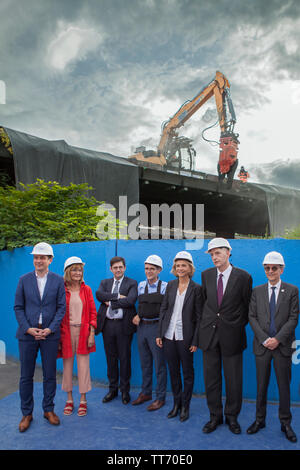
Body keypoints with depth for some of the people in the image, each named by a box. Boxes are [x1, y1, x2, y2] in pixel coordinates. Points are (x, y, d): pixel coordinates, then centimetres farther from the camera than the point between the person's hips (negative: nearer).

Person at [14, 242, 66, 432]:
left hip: (50, 334, 0)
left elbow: (61, 308, 0)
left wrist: (50, 329, -11)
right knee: (26, 376, 8)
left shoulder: (58, 280, 0)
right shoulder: (24, 280, 3)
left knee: (50, 375, 9)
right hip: (27, 333, 1)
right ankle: (27, 413, 23)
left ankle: (49, 409, 26)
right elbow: (18, 307, 2)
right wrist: (28, 329, -10)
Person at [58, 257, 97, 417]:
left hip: (83, 331, 1)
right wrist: (58, 335, -4)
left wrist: (92, 333, -3)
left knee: (83, 366, 4)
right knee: (67, 366, 8)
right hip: (66, 332, -1)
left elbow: (92, 312, 5)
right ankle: (69, 400, 25)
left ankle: (83, 401, 18)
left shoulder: (86, 290, 5)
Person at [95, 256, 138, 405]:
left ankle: (125, 390, 20)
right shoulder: (105, 282, 13)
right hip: (107, 324, 3)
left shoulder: (132, 283, 2)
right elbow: (99, 294, -8)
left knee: (124, 358, 5)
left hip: (123, 324, -3)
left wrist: (110, 302, -10)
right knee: (110, 358, 12)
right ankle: (112, 389, 26)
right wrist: (117, 296, -17)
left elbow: (130, 300, -16)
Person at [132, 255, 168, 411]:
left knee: (159, 364, 2)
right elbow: (141, 305, 13)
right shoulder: (141, 285, 10)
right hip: (142, 327, 5)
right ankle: (146, 392, 30)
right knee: (145, 363, 15)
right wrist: (139, 317, -6)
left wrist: (140, 315, -11)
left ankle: (160, 397, 16)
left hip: (156, 327, -5)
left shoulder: (165, 286, -7)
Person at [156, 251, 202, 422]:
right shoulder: (170, 285, 5)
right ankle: (176, 403, 31)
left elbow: (199, 316, -7)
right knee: (173, 371, 15)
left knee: (188, 372, 9)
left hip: (185, 337, -4)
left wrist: (195, 341, -10)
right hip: (169, 336, 4)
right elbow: (163, 309, 8)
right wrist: (159, 334, 4)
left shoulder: (196, 288, -7)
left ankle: (186, 406, 25)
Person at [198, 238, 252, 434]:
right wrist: (210, 319, 12)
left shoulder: (243, 277, -8)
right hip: (209, 333, 3)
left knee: (234, 380, 9)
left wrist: (239, 325, 5)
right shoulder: (206, 275, 3)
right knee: (211, 378, 12)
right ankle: (215, 416, 29)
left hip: (231, 335, -3)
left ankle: (232, 417, 29)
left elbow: (248, 306, 2)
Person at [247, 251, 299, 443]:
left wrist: (278, 339, -13)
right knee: (262, 385, 10)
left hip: (283, 346, -1)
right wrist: (264, 339, -9)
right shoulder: (257, 291, 6)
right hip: (262, 345, 2)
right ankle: (260, 420, 24)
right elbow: (252, 317, 2)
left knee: (284, 385, 8)